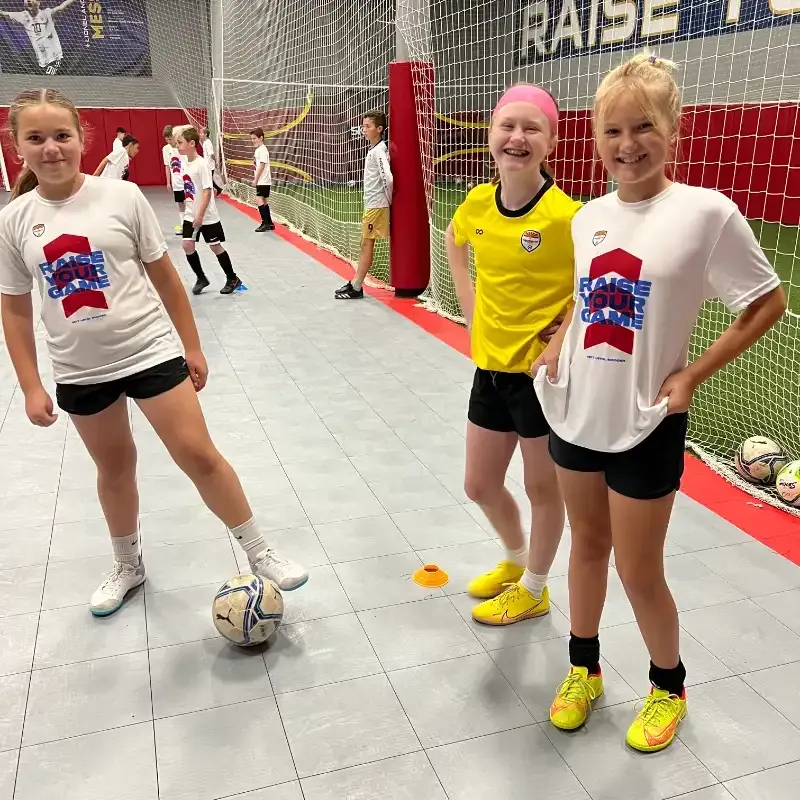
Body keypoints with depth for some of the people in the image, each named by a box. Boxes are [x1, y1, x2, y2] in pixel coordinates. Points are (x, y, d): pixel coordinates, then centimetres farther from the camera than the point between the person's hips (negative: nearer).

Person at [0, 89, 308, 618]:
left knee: (198, 454, -3)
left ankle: (261, 554, 14)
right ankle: (128, 567, 39)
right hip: (81, 371, 3)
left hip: (151, 352, -2)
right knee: (114, 468, 17)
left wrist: (193, 347, 2)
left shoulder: (122, 196, -8)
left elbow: (165, 277, -1)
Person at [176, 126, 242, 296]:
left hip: (207, 216, -7)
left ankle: (232, 279, 19)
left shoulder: (201, 164, -19)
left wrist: (200, 215, -24)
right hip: (190, 214, 7)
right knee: (187, 245, 0)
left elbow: (208, 191, -21)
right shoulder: (184, 161, 4)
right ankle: (201, 278, 17)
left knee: (215, 246, 3)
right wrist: (192, 213, 17)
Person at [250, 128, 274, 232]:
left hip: (263, 181, -10)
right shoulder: (258, 149, 15)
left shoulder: (262, 150, -13)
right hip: (261, 181, 10)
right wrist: (256, 179, 14)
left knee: (259, 200, -15)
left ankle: (265, 223, -12)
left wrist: (255, 179, -17)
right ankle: (269, 223, 16)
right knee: (264, 201, 11)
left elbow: (261, 166, -19)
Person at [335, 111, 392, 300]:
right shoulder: (373, 149, 14)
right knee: (365, 244, 11)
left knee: (367, 243, -5)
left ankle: (356, 287, -1)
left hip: (376, 206, -9)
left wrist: (388, 199, -13)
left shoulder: (378, 151, -16)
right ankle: (355, 284, 17)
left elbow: (388, 178, -27)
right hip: (370, 204, 9)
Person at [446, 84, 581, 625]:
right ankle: (516, 561, 47)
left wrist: (570, 330, -18)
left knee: (543, 488, 13)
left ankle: (533, 590, 36)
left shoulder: (565, 214, -21)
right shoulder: (477, 203, -2)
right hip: (490, 365, 6)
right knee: (480, 486, 18)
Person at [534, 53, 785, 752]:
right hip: (576, 412, 5)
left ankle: (668, 686, 35)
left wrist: (691, 377, -11)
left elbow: (769, 304, -7)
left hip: (646, 424, -5)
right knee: (588, 544, 19)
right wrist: (557, 346, 3)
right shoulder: (589, 216, 2)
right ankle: (584, 668, 40)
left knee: (638, 570, 7)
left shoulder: (705, 212, -14)